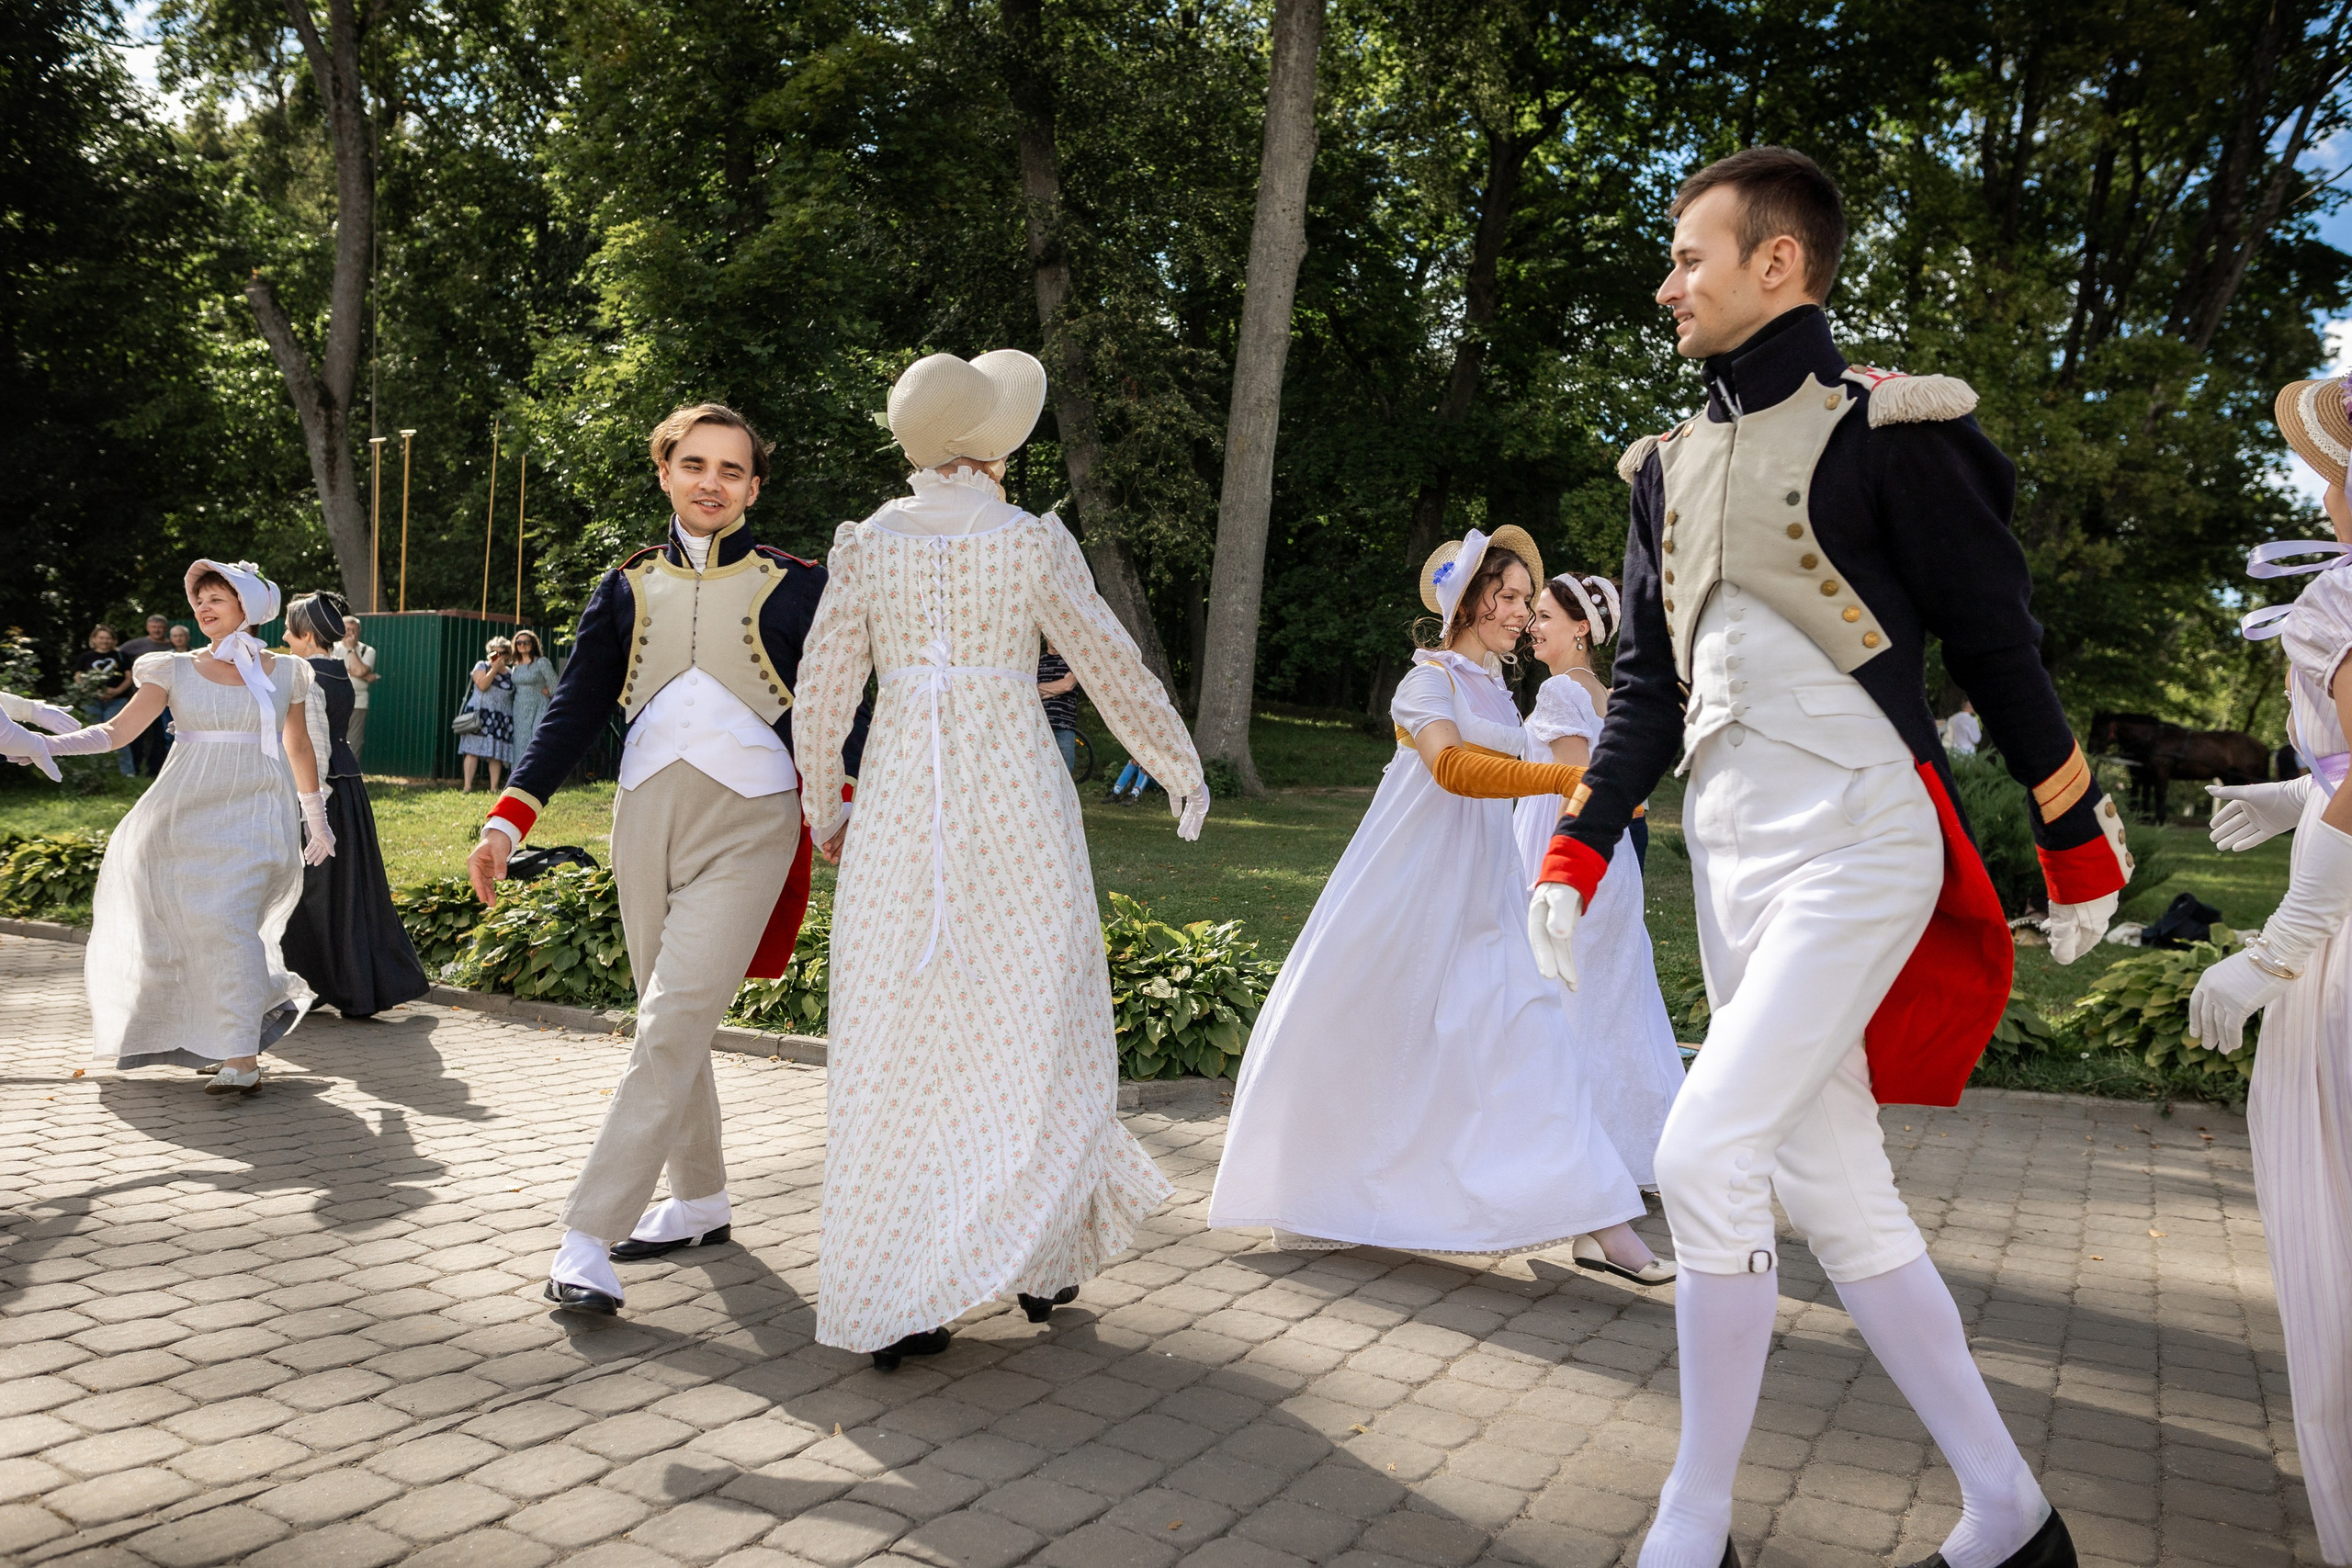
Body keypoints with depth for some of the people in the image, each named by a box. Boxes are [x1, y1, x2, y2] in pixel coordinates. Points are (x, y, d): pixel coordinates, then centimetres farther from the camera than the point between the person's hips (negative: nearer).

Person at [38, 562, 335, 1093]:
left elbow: (299, 748, 16)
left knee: (226, 924, -14)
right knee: (192, 926, 1)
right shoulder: (176, 670, 7)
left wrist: (317, 819, 20)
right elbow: (117, 731, 1)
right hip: (190, 815, 2)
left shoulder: (284, 672, 7)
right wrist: (40, 744, -12)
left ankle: (241, 1058, -11)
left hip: (258, 815, -2)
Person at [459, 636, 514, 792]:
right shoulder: (482, 666, 5)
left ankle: (494, 788, 4)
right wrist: (495, 668, -8)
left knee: (497, 754, 1)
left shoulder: (510, 673, 16)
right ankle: (468, 787, -11)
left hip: (501, 719, 4)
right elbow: (482, 685, -13)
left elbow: (514, 696, 20)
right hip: (480, 714, -4)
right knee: (473, 750, -9)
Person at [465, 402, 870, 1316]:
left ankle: (589, 1238, -12)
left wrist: (852, 805, -13)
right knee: (672, 1027, 11)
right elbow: (574, 711, 12)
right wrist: (508, 821, 3)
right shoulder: (627, 588, 13)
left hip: (748, 822, -4)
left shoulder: (794, 587, 5)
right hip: (647, 817, 4)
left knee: (672, 1027, -12)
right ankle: (701, 1203, 27)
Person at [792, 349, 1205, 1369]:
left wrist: (822, 804, 22)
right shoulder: (1033, 541, -5)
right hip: (1013, 791, -2)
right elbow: (1114, 671, 1)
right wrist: (1182, 771, 15)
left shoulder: (869, 543, 3)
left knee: (897, 1040, 6)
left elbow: (823, 690, 6)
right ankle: (1036, 1254, 16)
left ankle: (889, 1302, 9)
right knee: (1029, 1026, 11)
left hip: (900, 798, 3)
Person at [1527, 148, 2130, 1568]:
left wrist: (2077, 845, 2)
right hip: (1732, 854, 8)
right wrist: (1576, 856, 9)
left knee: (1707, 1149, -16)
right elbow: (1650, 683, 16)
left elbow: (1999, 643, -3)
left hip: (1860, 839, -8)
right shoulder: (1671, 465, 14)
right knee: (1835, 1191, 9)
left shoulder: (1888, 431, -7)